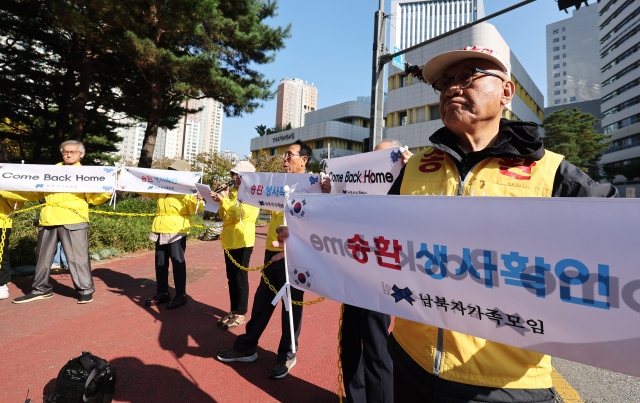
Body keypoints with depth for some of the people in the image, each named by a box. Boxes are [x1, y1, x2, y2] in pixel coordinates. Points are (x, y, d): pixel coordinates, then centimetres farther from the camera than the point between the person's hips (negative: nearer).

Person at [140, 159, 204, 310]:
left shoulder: (187, 190, -6)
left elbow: (196, 209, -14)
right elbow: (148, 191, 29)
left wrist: (197, 201, -34)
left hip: (177, 230, -8)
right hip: (161, 230, 8)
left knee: (177, 261, -4)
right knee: (160, 262, 13)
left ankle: (181, 295, 7)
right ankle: (162, 293, 26)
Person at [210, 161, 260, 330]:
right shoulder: (233, 192, 17)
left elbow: (241, 213, -20)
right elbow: (223, 215, 18)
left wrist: (224, 200, -17)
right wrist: (221, 200, 4)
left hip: (242, 242, -8)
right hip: (229, 241, 8)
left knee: (240, 278, -1)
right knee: (231, 278, 14)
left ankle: (240, 314, 11)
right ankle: (233, 310, 26)